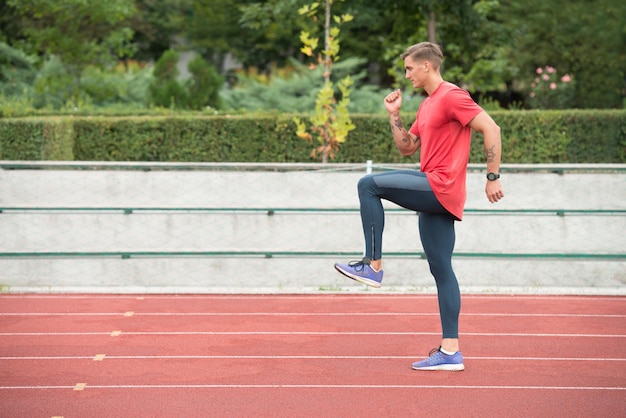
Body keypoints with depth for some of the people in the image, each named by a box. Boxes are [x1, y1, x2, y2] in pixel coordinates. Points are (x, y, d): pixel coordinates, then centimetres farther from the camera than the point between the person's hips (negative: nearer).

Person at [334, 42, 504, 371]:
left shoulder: (451, 96, -8)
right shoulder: (427, 105, 21)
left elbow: (491, 129, -15)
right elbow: (407, 148, 27)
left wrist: (492, 177, -16)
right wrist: (394, 115, 16)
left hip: (440, 187, -10)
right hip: (434, 197, 10)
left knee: (368, 185, -15)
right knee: (441, 270, 7)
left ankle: (373, 266, -12)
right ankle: (450, 350, 8)